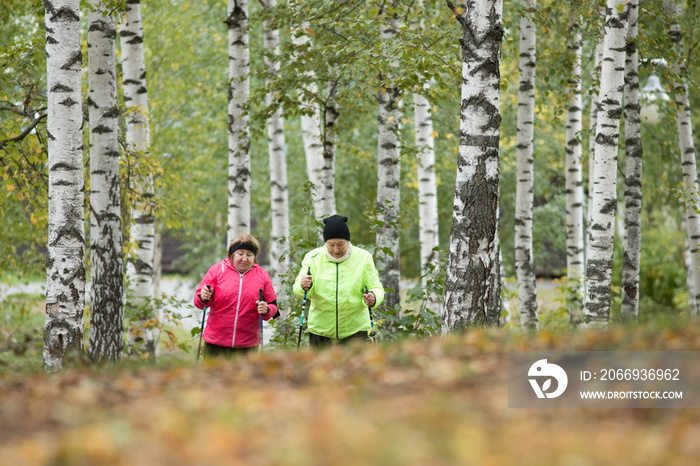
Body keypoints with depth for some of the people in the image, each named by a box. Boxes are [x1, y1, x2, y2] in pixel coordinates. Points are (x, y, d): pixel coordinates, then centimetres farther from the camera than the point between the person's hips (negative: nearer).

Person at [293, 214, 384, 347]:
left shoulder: (363, 258, -2)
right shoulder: (313, 258, -2)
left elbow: (377, 288, -2)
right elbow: (298, 289, -9)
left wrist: (373, 298, -27)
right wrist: (304, 287, -35)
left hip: (355, 330, -1)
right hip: (321, 330, 1)